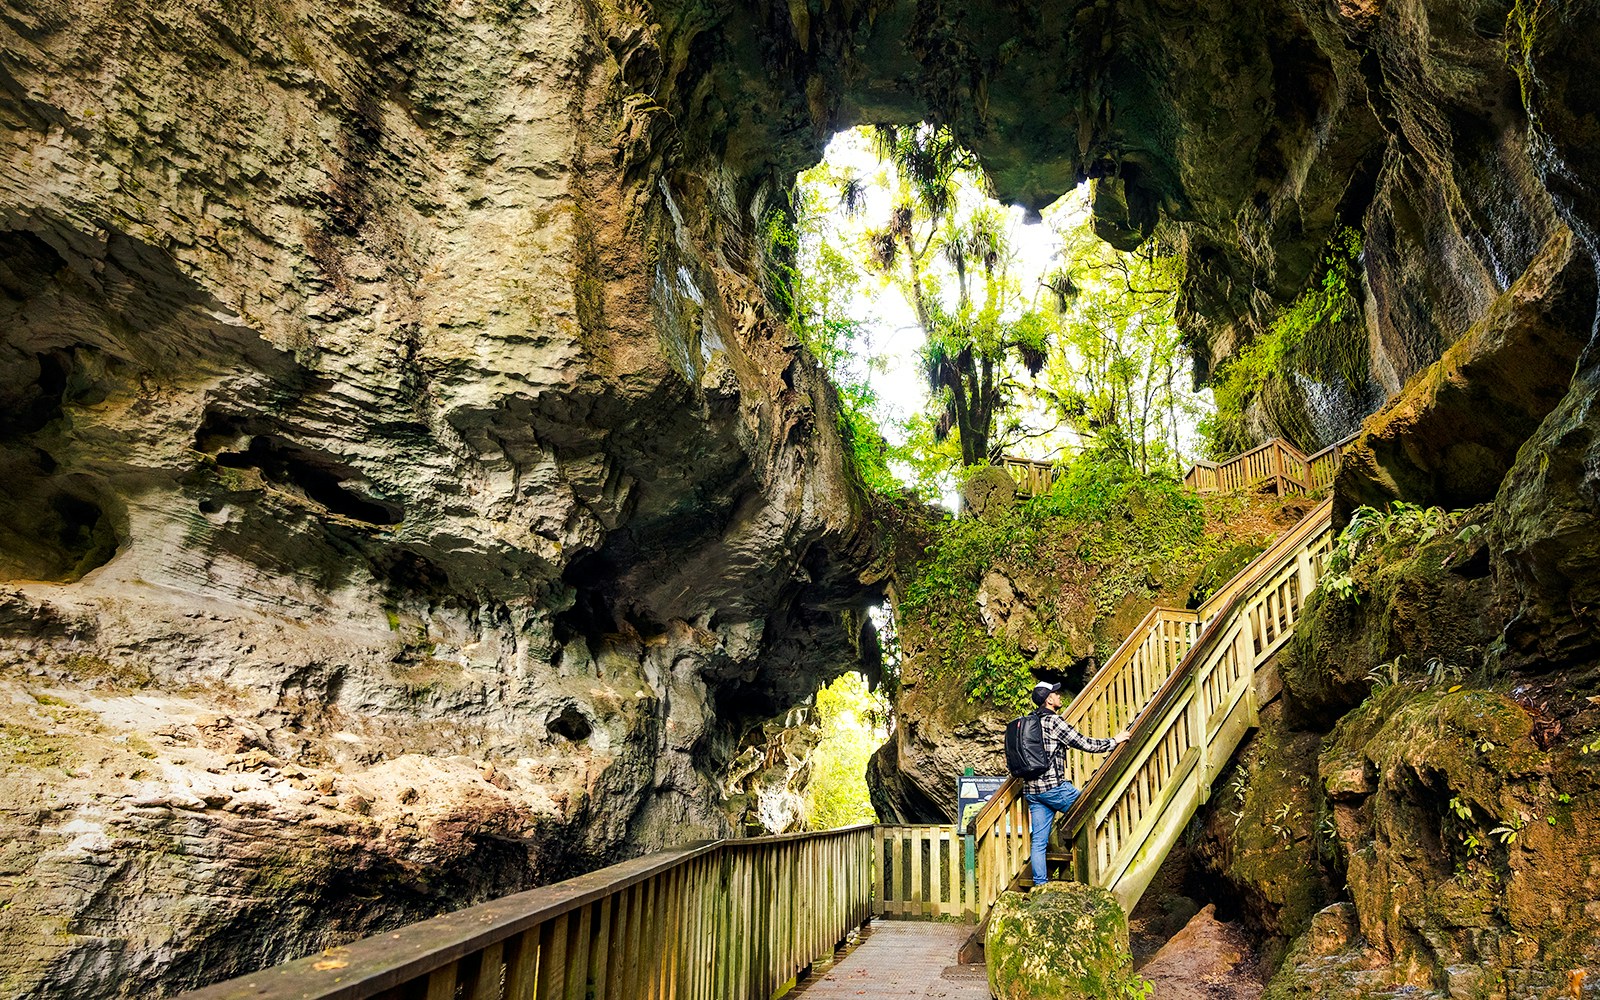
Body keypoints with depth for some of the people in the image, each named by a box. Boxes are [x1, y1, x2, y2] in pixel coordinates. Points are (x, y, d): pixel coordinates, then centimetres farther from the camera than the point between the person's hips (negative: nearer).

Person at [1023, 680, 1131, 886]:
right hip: (1053, 786, -8)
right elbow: (1084, 743, -10)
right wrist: (1114, 741, 1)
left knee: (1039, 841, 7)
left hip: (1031, 790, 8)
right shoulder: (1053, 721, -11)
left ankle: (1039, 885, 7)